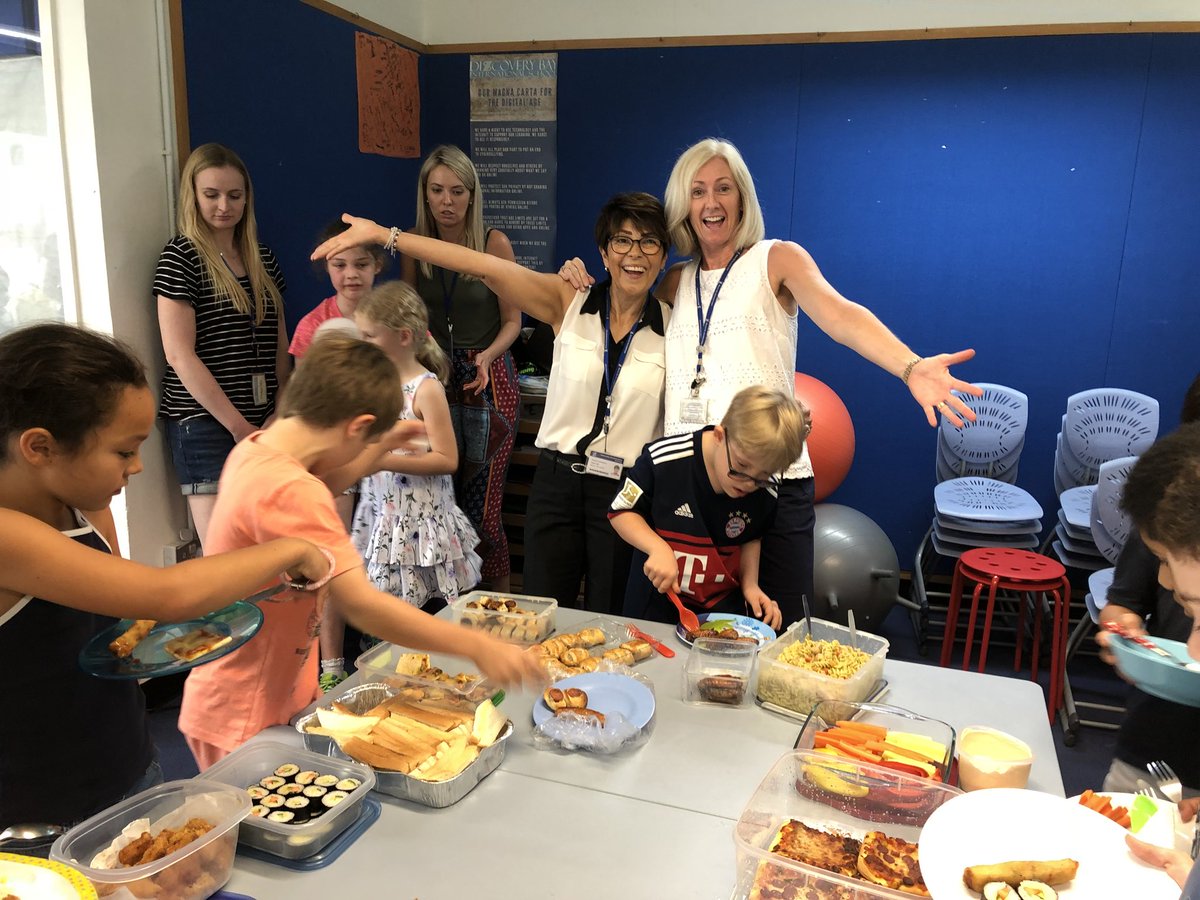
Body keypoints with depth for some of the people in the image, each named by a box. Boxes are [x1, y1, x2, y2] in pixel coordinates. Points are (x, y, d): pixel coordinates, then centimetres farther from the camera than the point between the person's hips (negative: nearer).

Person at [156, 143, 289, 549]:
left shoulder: (262, 256, 12)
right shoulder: (181, 257, -5)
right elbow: (179, 354, -12)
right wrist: (237, 424, -13)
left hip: (262, 421, 6)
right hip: (206, 423, -5)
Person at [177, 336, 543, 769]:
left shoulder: (255, 450, 0)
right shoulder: (288, 491, -30)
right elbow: (361, 604, -34)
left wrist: (380, 450, 17)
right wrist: (477, 647, -32)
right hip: (248, 722, -9)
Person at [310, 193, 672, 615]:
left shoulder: (673, 325, 0)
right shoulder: (569, 303, -1)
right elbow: (482, 265, -8)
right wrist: (383, 234, -13)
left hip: (624, 492, 0)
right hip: (557, 481, 1)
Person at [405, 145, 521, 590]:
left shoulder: (495, 243, -5)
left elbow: (512, 322, -1)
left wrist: (486, 356, -18)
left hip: (488, 380, -3)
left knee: (481, 503, -7)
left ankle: (498, 598, 13)